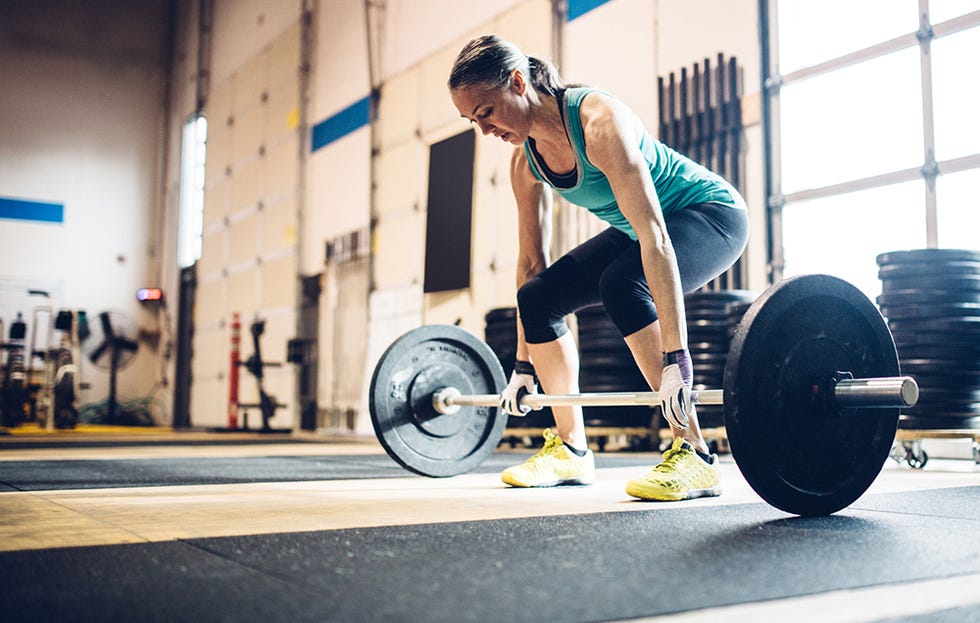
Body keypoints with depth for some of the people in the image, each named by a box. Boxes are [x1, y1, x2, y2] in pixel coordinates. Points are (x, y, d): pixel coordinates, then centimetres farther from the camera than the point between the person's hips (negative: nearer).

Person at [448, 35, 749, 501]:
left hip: (711, 213, -8)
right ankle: (571, 449, 7)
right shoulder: (525, 161, -7)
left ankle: (693, 455, -29)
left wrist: (676, 358, -43)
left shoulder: (599, 122, -32)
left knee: (622, 284, -35)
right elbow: (531, 262, 0)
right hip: (637, 229, 8)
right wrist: (524, 366, 2)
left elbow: (654, 236, -38)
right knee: (538, 296, -4)